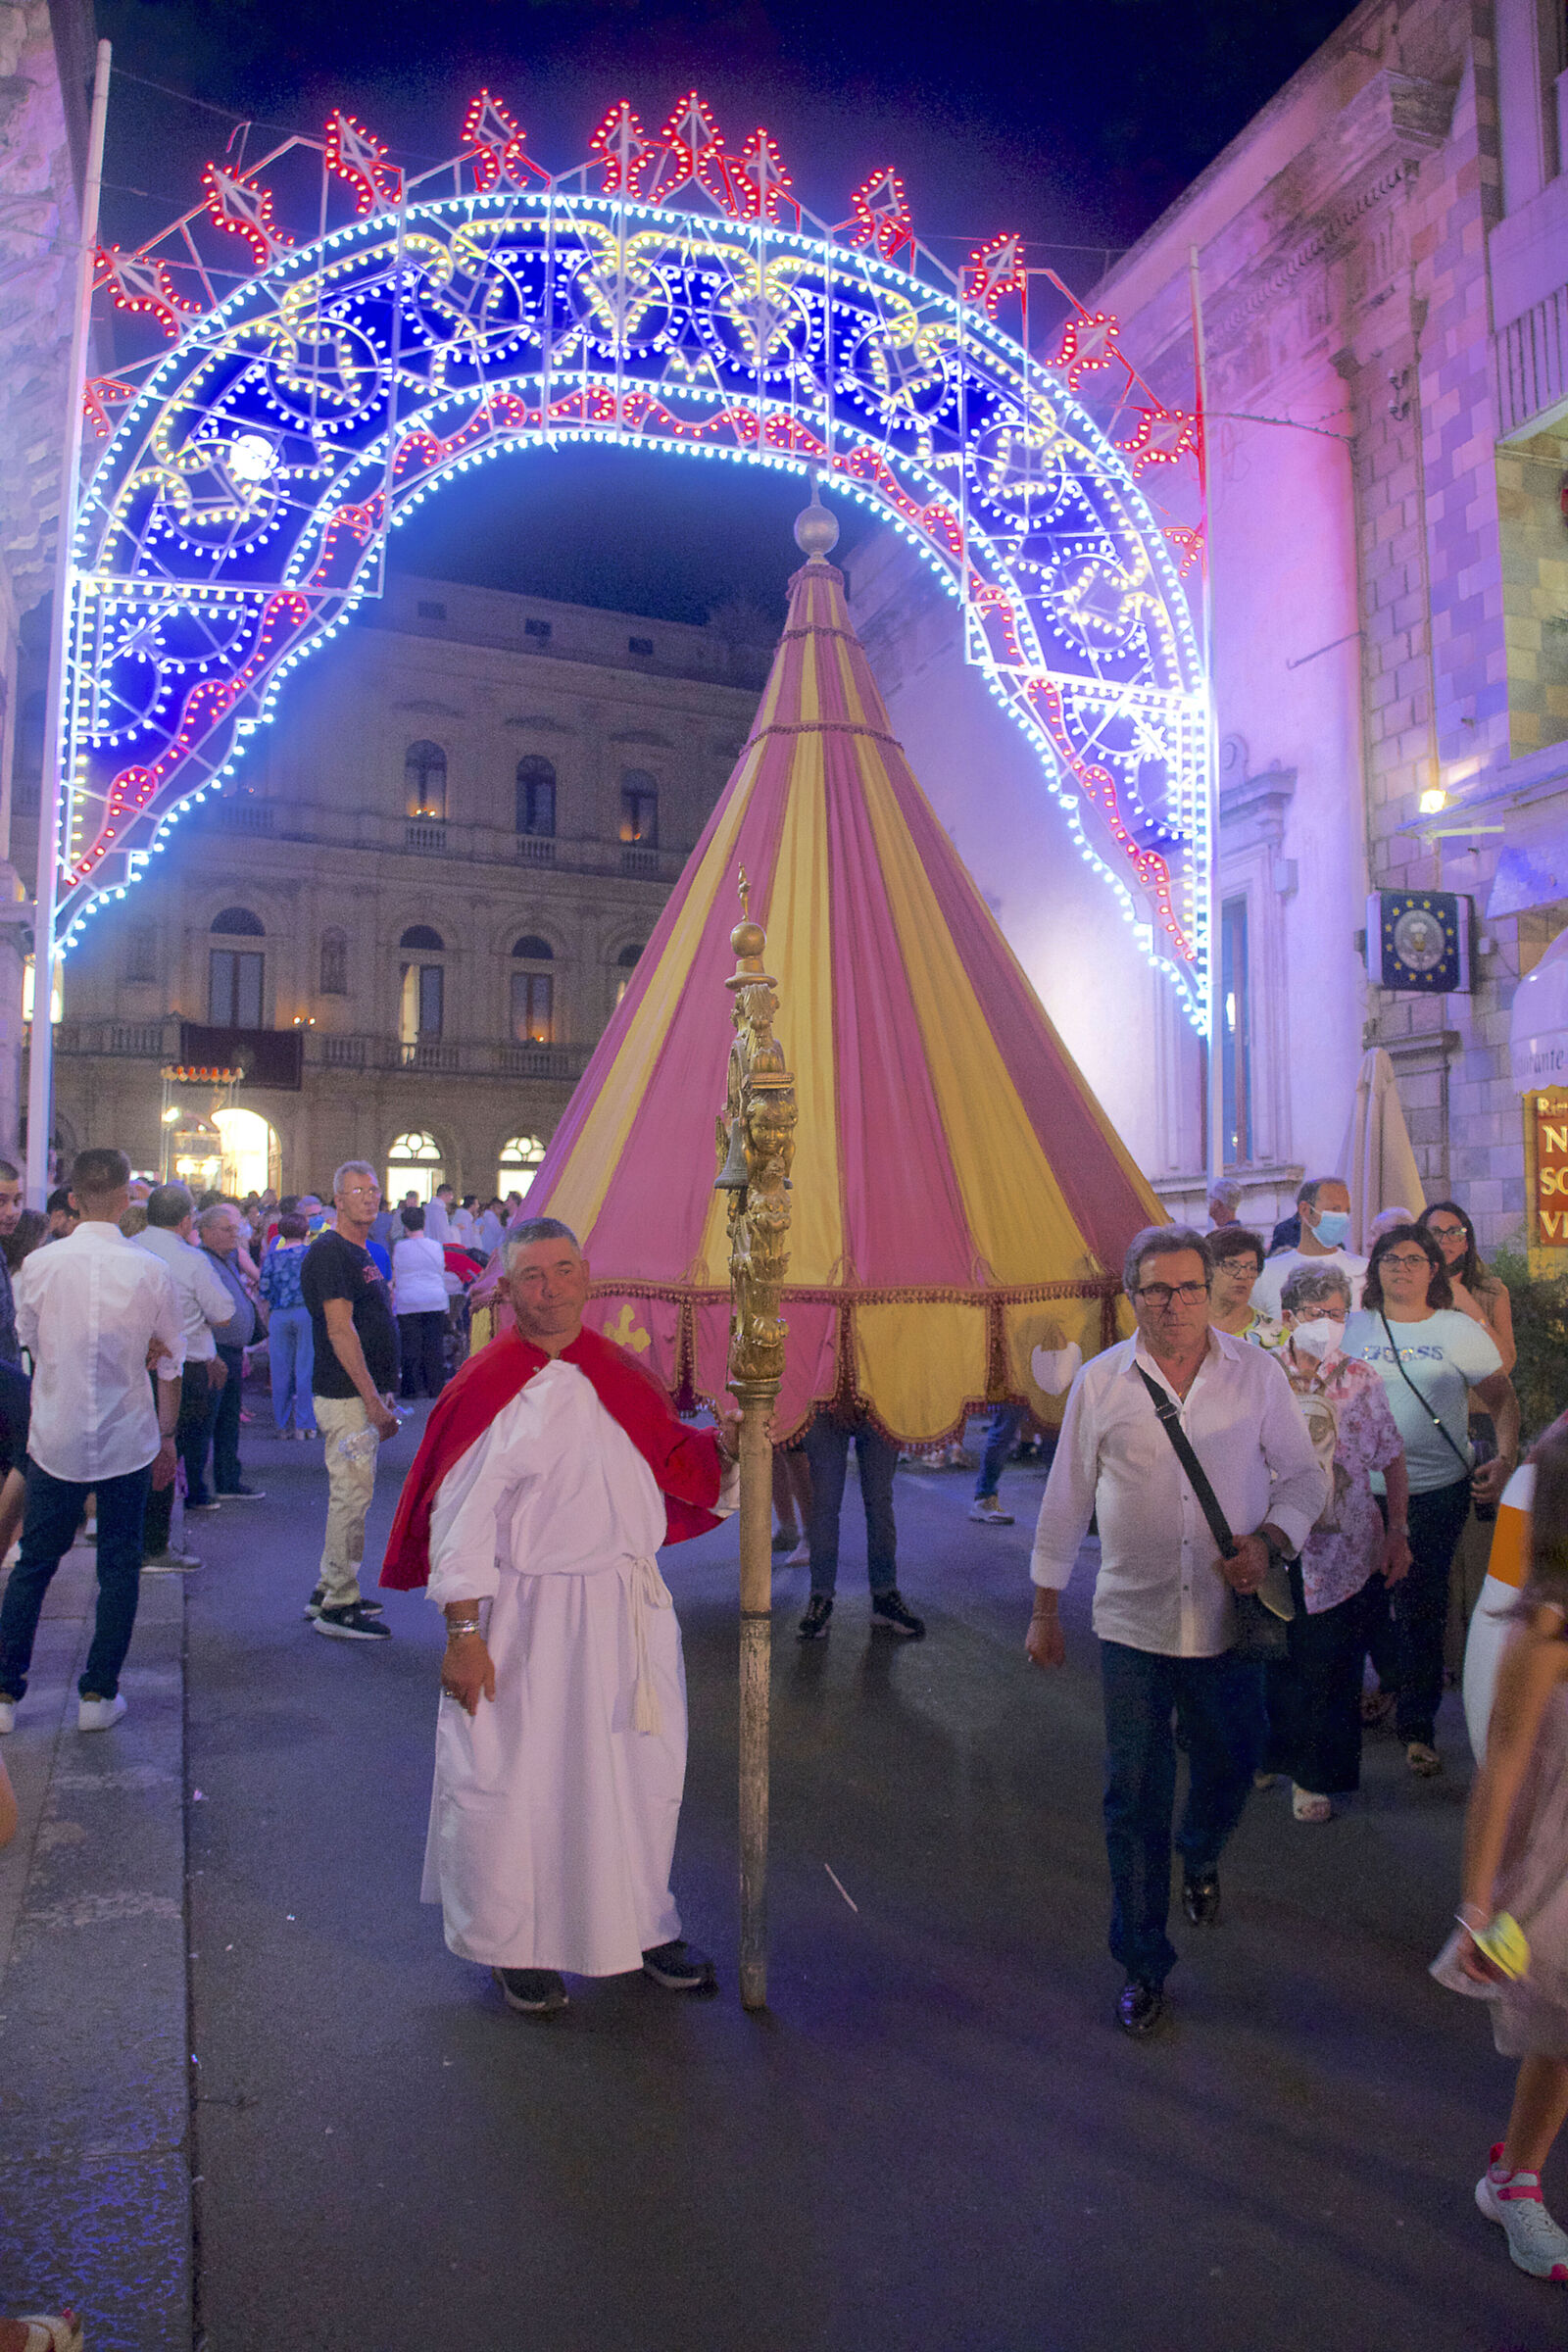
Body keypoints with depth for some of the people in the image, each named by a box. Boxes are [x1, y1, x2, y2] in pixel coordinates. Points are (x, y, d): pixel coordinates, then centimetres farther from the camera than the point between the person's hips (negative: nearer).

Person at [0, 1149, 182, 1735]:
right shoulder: (149, 1270, -9)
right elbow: (169, 1360, -1)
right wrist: (167, 1435, 10)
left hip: (54, 1438, 1)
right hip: (126, 1440, -1)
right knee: (119, 1566, 11)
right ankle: (99, 1693, 16)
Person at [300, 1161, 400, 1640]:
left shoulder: (363, 1254, 17)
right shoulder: (329, 1252, -14)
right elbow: (340, 1330, -20)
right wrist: (373, 1399, -22)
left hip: (365, 1393, 10)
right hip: (348, 1397, -10)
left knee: (348, 1493, 16)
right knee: (353, 1494, -5)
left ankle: (327, 1592, 26)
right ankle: (339, 1606, 3)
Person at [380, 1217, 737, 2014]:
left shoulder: (621, 1374, 5)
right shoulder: (489, 1386, -11)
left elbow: (671, 1466, 13)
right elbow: (462, 1516, -12)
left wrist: (722, 1449, -7)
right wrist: (464, 1632, -15)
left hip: (629, 1605, 5)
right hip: (526, 1615, -5)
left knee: (641, 1770, 16)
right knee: (516, 1778, 8)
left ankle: (641, 1920, 38)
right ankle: (513, 1945, 31)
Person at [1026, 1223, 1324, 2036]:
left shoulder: (1257, 1372, -3)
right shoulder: (1099, 1382, -4)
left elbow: (1304, 1476, 6)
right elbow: (1066, 1500, 3)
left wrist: (1270, 1540, -14)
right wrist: (1044, 1610, 6)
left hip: (1232, 1618, 1)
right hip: (1133, 1621, -1)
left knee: (1230, 1765, 18)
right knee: (1134, 1800, 4)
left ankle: (1202, 1855, 53)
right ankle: (1143, 1965, 22)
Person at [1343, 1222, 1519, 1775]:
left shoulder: (1458, 1330, 1)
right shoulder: (1352, 1328, 3)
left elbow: (1504, 1399, 2)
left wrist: (1505, 1460, -12)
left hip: (1438, 1491, -2)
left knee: (1421, 1607, 0)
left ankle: (1417, 1727, 14)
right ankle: (1389, 1682, 40)